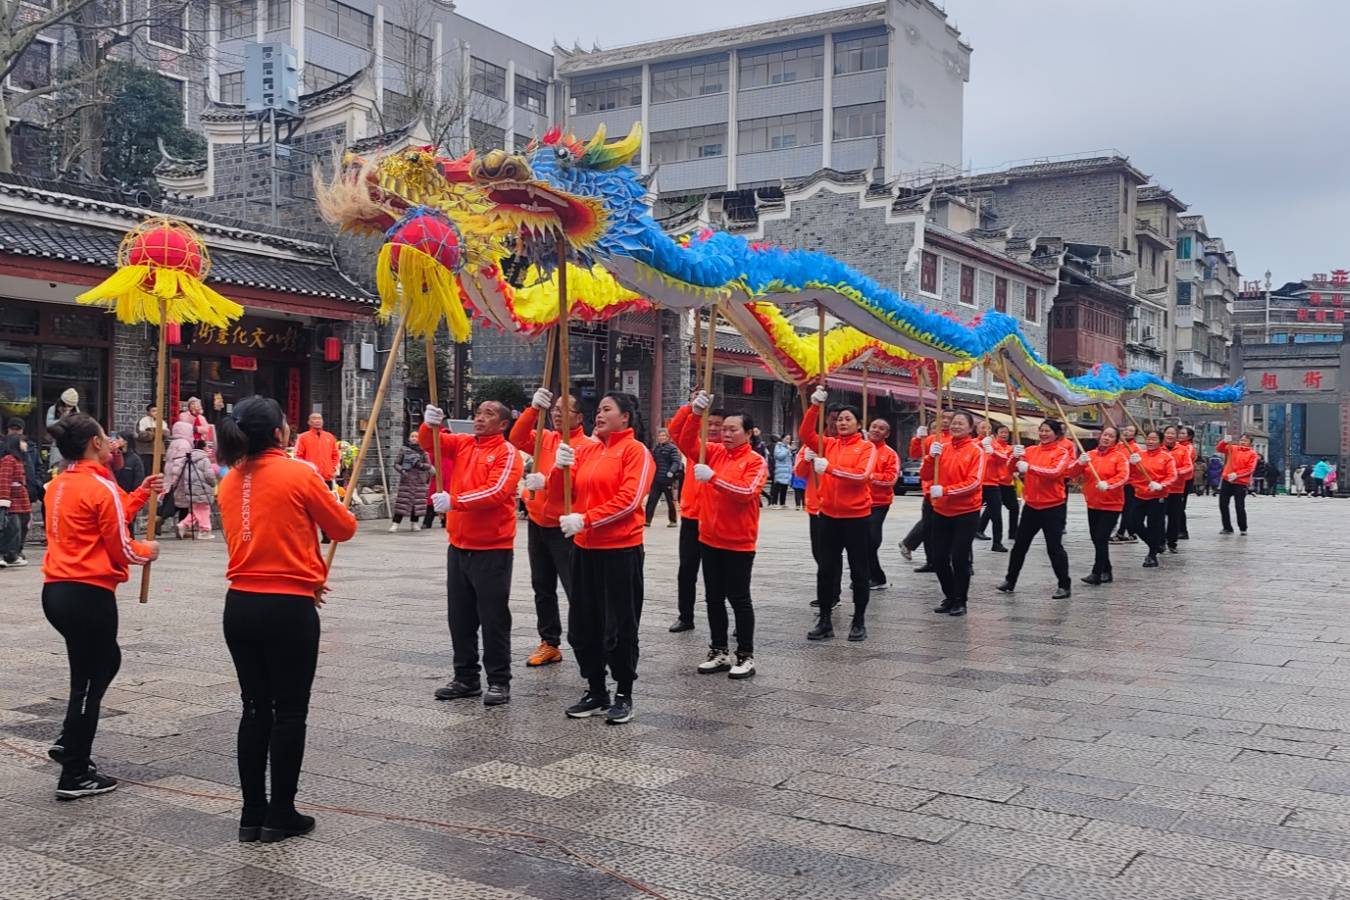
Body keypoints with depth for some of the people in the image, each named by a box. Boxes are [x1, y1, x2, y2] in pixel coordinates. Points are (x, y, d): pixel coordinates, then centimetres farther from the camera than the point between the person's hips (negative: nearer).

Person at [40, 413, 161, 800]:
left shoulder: (59, 484, 12)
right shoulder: (102, 486, -14)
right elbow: (121, 548, -11)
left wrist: (142, 493, 17)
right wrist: (147, 550, 8)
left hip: (56, 591, 9)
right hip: (88, 594, -9)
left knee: (106, 660, 24)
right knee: (88, 681, 3)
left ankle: (69, 743, 22)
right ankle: (75, 776, 10)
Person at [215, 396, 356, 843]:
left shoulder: (230, 482, 7)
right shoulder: (299, 474, -11)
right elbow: (344, 528, 0)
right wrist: (336, 506, 22)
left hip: (240, 605, 6)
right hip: (289, 609, -6)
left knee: (255, 708, 15)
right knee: (289, 712, 6)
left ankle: (252, 814, 20)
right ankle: (280, 817, 13)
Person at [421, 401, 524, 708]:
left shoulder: (507, 453, -9)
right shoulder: (462, 444, 10)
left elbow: (496, 492, -22)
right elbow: (429, 441, 0)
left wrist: (454, 501, -29)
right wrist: (430, 424, -22)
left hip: (493, 549, -6)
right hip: (458, 546, 7)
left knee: (493, 619, -1)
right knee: (460, 617, 12)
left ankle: (499, 682, 9)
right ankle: (466, 678, 23)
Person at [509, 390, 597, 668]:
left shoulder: (587, 445, -9)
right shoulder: (545, 439, 10)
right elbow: (518, 438, -6)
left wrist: (547, 481, -34)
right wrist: (534, 408, -17)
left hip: (564, 527, -7)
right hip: (537, 523, 7)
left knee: (576, 590, -7)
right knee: (542, 587, 14)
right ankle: (549, 643, 23)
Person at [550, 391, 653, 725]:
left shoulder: (635, 450, -6)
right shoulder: (587, 450, 10)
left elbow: (629, 499, -16)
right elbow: (561, 491, 11)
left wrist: (585, 520, -19)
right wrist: (560, 467, -9)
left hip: (621, 550, -6)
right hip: (585, 548, 6)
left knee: (619, 626, 1)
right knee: (583, 625, 11)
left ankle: (623, 695, 13)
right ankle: (595, 692, 23)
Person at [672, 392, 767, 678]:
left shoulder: (756, 461, -8)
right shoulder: (714, 452, 6)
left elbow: (747, 492, -22)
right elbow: (685, 441, -4)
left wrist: (713, 477, -28)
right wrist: (695, 413, -19)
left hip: (739, 542, -5)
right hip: (710, 539, 5)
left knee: (738, 599, 2)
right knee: (714, 598, 11)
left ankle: (746, 656, 12)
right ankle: (719, 652, 22)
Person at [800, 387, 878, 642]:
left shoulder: (867, 447, -4)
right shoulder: (829, 445, 8)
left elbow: (862, 475, -18)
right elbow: (805, 435, -5)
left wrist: (830, 468, -23)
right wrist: (815, 407, -14)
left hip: (857, 517, -4)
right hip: (829, 516, 4)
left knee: (859, 570, 6)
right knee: (827, 569, 7)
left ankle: (859, 621, 16)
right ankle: (825, 621, 15)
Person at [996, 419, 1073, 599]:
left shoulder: (1062, 452, -6)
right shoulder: (1031, 450, 7)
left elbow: (1055, 471, -23)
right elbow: (1015, 468, 0)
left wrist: (1029, 467, -30)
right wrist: (1016, 457, -20)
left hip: (1053, 507, -5)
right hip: (1031, 505, 5)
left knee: (1054, 547, -4)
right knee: (1020, 544, 11)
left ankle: (1065, 585, 7)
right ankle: (1010, 580, 22)